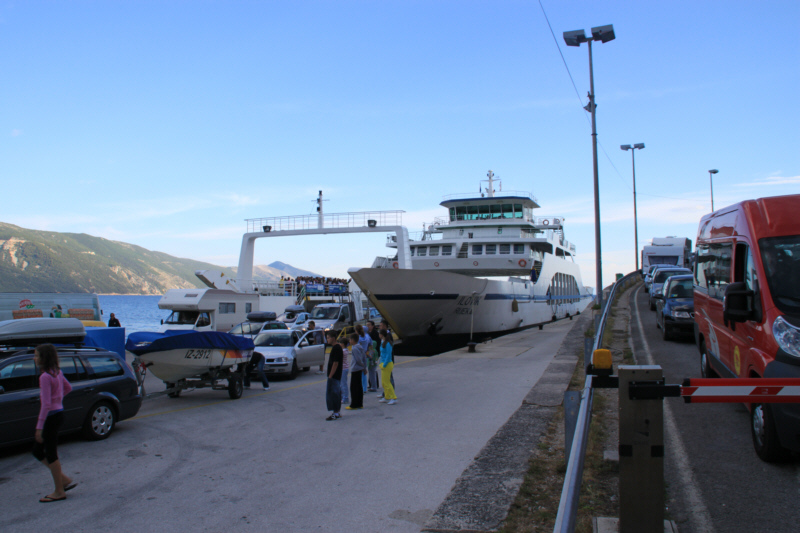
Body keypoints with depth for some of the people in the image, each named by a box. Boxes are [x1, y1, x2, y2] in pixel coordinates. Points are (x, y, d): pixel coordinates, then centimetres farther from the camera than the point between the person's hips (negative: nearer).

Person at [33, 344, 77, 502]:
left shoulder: (45, 377, -20)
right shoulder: (57, 372, 7)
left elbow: (46, 404, -23)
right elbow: (68, 388, 23)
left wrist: (39, 427, -20)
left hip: (51, 416, -9)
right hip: (59, 413, 9)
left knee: (51, 454, 2)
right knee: (38, 451, 18)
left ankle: (59, 492, 13)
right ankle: (65, 479, 21)